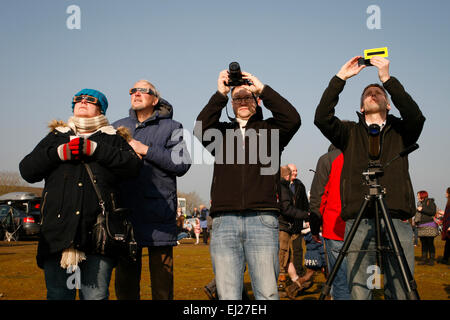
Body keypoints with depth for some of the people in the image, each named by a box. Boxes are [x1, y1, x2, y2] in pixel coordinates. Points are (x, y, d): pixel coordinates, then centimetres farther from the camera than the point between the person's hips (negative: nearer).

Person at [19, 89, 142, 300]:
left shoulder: (112, 138, 16)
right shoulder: (56, 136, 22)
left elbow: (133, 166, -2)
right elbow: (26, 170, 12)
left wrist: (95, 149, -8)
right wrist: (59, 153, -2)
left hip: (98, 230, -1)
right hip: (58, 229, 2)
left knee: (96, 295, 0)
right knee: (58, 294, 4)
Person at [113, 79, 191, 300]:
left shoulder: (171, 127, 7)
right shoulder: (118, 127, 17)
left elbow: (182, 164, -7)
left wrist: (146, 150, -10)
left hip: (159, 213, -3)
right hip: (126, 209, 3)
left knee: (162, 281, 3)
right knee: (125, 280, 8)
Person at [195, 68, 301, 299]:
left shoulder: (269, 129, 17)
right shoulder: (222, 131, 21)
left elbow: (292, 119, -2)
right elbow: (201, 130, 0)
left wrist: (262, 88, -2)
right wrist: (220, 94, -5)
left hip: (262, 220, -1)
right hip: (224, 222, 1)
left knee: (267, 293, -3)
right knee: (227, 295, 1)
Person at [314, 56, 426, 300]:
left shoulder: (401, 131, 16)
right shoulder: (350, 132, 16)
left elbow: (415, 117, -6)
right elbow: (322, 118, -1)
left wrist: (388, 79, -10)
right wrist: (340, 78, -4)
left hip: (397, 222, 1)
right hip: (358, 223, 0)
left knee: (401, 293, 2)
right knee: (358, 293, -3)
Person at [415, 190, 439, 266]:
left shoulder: (430, 202, -2)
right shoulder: (419, 203, 19)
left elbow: (433, 212, -15)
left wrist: (422, 209, -15)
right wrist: (415, 220, 14)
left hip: (429, 226, -7)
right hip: (421, 227, 7)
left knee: (430, 243, -5)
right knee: (423, 243, 6)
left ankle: (431, 259, -1)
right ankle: (424, 259, 9)